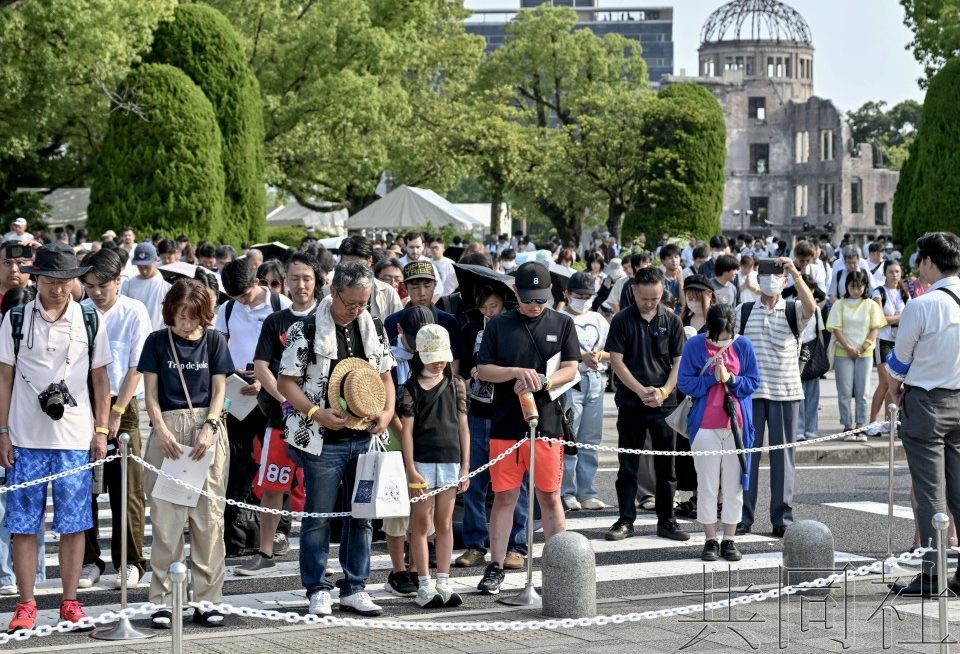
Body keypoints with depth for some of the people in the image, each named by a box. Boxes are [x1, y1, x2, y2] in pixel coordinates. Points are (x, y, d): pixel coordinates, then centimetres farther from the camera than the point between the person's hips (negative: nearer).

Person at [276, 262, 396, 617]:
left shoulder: (375, 329, 7)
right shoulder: (306, 331, -8)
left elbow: (385, 376, 16)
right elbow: (286, 382, -6)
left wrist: (388, 411, -2)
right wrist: (316, 413, -19)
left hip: (365, 438, 5)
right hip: (322, 441, -5)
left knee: (362, 514, 9)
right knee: (319, 517, 2)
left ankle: (354, 588, 19)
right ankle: (318, 590, 12)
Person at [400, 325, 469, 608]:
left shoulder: (455, 384, 8)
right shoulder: (410, 388, -2)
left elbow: (463, 426, 10)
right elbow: (407, 430, -4)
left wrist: (465, 467, 6)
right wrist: (411, 470, -10)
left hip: (450, 460, 3)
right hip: (422, 461, -3)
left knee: (445, 524, 8)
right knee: (421, 524, 1)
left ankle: (443, 583, 12)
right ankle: (425, 586, 3)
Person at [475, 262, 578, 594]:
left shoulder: (562, 324, 6)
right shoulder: (499, 326, 5)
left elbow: (570, 370, 1)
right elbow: (482, 370, 2)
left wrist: (540, 382, -15)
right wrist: (517, 372, -14)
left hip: (547, 424, 0)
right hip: (506, 425, 0)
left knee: (550, 496, 6)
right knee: (504, 496, 4)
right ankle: (495, 567, 10)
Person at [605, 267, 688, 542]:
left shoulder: (671, 321, 4)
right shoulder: (622, 320, -1)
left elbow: (679, 362, 3)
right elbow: (617, 361, -4)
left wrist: (664, 391, -12)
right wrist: (642, 391, -13)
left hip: (664, 403, 1)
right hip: (631, 403, -1)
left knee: (666, 465, 4)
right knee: (628, 465, 3)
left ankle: (666, 521, 12)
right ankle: (626, 520, 10)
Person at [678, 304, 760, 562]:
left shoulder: (744, 346, 0)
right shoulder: (694, 346, -4)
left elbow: (753, 383, 1)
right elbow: (684, 383, -5)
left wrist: (729, 378, -14)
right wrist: (713, 378, -16)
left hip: (737, 425, 1)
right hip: (705, 426, -1)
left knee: (734, 485, 5)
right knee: (707, 486, 3)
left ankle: (729, 540, 13)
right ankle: (710, 540, 10)